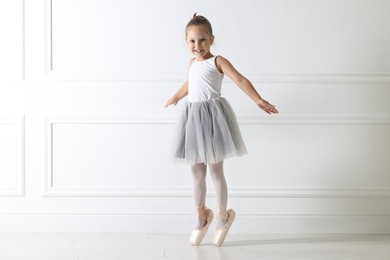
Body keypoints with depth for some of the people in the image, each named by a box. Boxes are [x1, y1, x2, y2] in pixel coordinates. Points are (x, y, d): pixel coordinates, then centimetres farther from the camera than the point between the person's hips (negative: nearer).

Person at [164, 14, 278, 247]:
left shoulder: (218, 61, -6)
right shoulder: (192, 63, 12)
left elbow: (240, 80, -16)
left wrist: (259, 100, -30)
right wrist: (175, 98, 51)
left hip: (212, 114, -6)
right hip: (193, 116, 6)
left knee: (215, 170, 1)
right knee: (197, 172, 10)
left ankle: (223, 215, 18)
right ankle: (201, 215, 23)